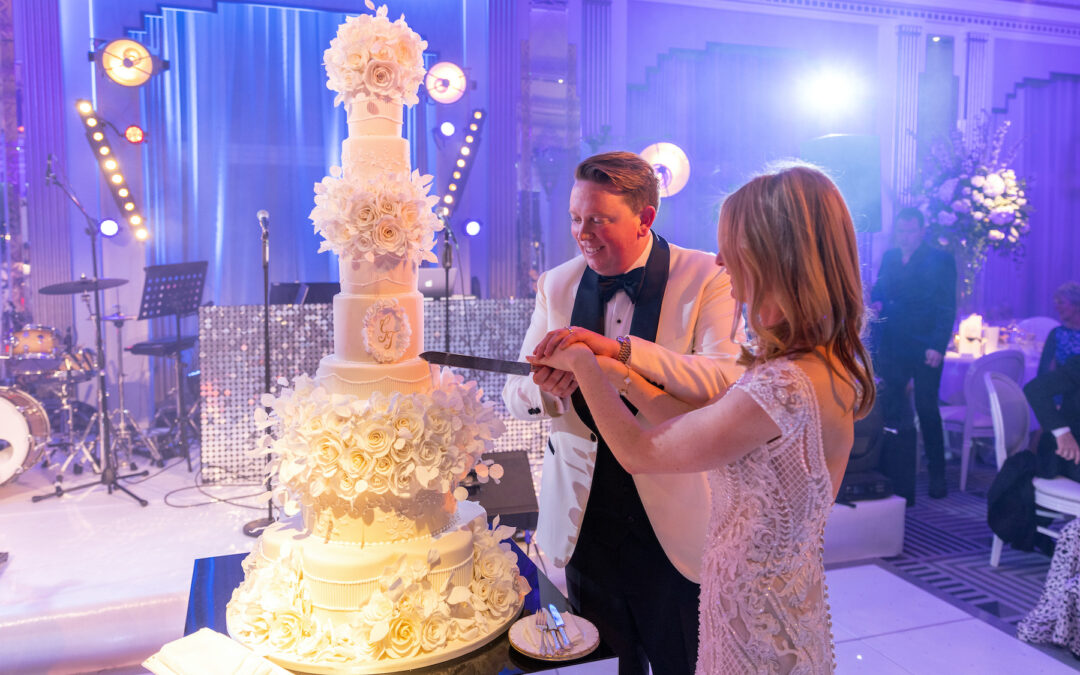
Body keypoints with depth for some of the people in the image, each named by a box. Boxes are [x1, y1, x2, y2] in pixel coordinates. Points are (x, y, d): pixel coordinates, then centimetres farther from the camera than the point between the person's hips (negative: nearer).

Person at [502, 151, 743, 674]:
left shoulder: (707, 278, -9)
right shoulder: (556, 286, 3)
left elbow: (728, 380, -25)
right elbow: (516, 397, 3)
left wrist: (620, 349, -35)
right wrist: (545, 388, -21)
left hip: (672, 527, -3)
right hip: (583, 525, 3)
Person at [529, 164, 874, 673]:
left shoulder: (782, 386, -32)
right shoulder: (827, 363, -2)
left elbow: (637, 452, -20)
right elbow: (703, 422, 3)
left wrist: (583, 364, -8)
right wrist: (617, 373, 0)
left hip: (754, 619, -8)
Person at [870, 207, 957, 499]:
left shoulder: (941, 261, -1)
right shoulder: (889, 258, 14)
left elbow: (947, 308, -5)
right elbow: (879, 289, 23)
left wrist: (937, 346, -14)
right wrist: (876, 303, -2)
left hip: (925, 350, -4)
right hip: (891, 348, 4)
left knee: (927, 410, 2)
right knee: (890, 410, 1)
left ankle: (937, 475, 19)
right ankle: (898, 482, 10)